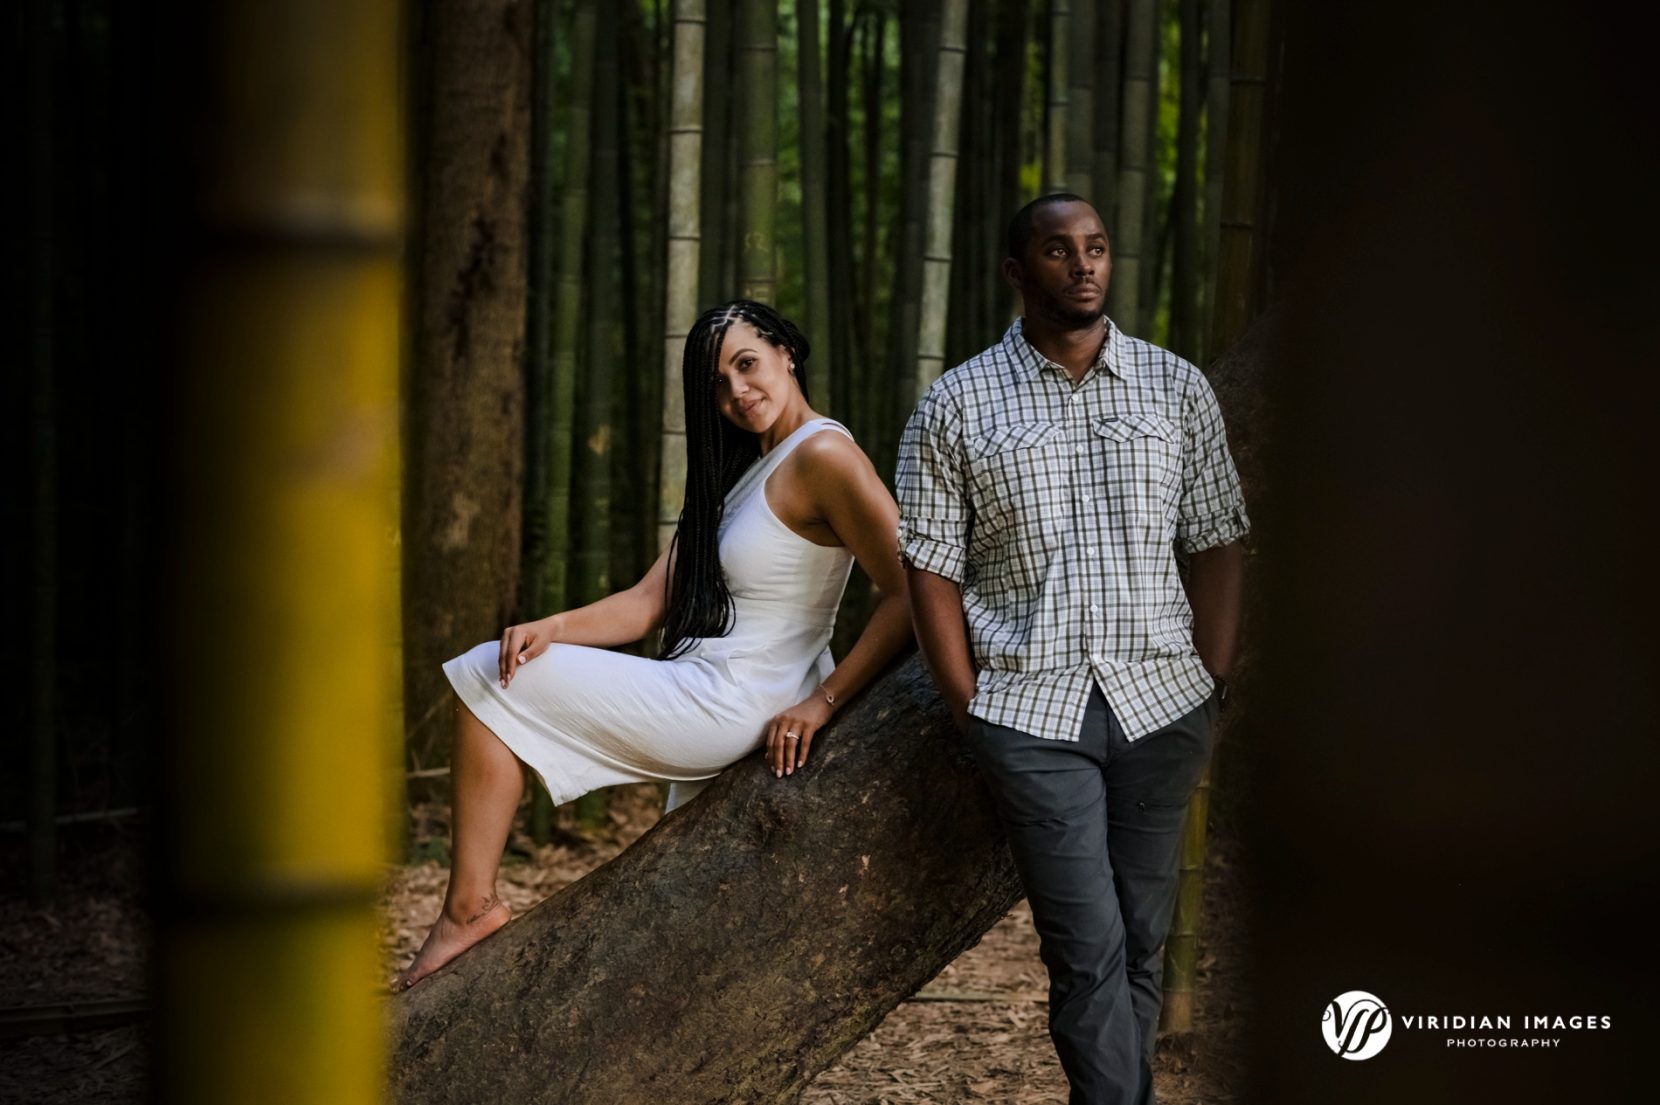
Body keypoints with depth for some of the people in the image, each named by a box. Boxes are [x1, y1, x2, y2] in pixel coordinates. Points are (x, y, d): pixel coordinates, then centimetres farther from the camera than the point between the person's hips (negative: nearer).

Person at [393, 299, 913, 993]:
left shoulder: (823, 455, -12)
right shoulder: (737, 473, 17)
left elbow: (910, 596, -19)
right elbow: (650, 603, 10)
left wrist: (822, 701, -18)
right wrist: (552, 629, -6)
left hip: (728, 706, -10)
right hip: (707, 702, 10)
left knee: (488, 684, -6)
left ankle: (469, 904, -4)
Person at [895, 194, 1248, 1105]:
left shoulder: (1176, 388, 7)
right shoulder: (955, 408, 1)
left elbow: (1216, 545, 8)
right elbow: (931, 572, 1)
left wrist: (1213, 688, 2)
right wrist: (972, 712, -4)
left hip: (1160, 702, 3)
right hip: (1032, 713, -2)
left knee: (1141, 940, 9)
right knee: (1089, 951, -6)